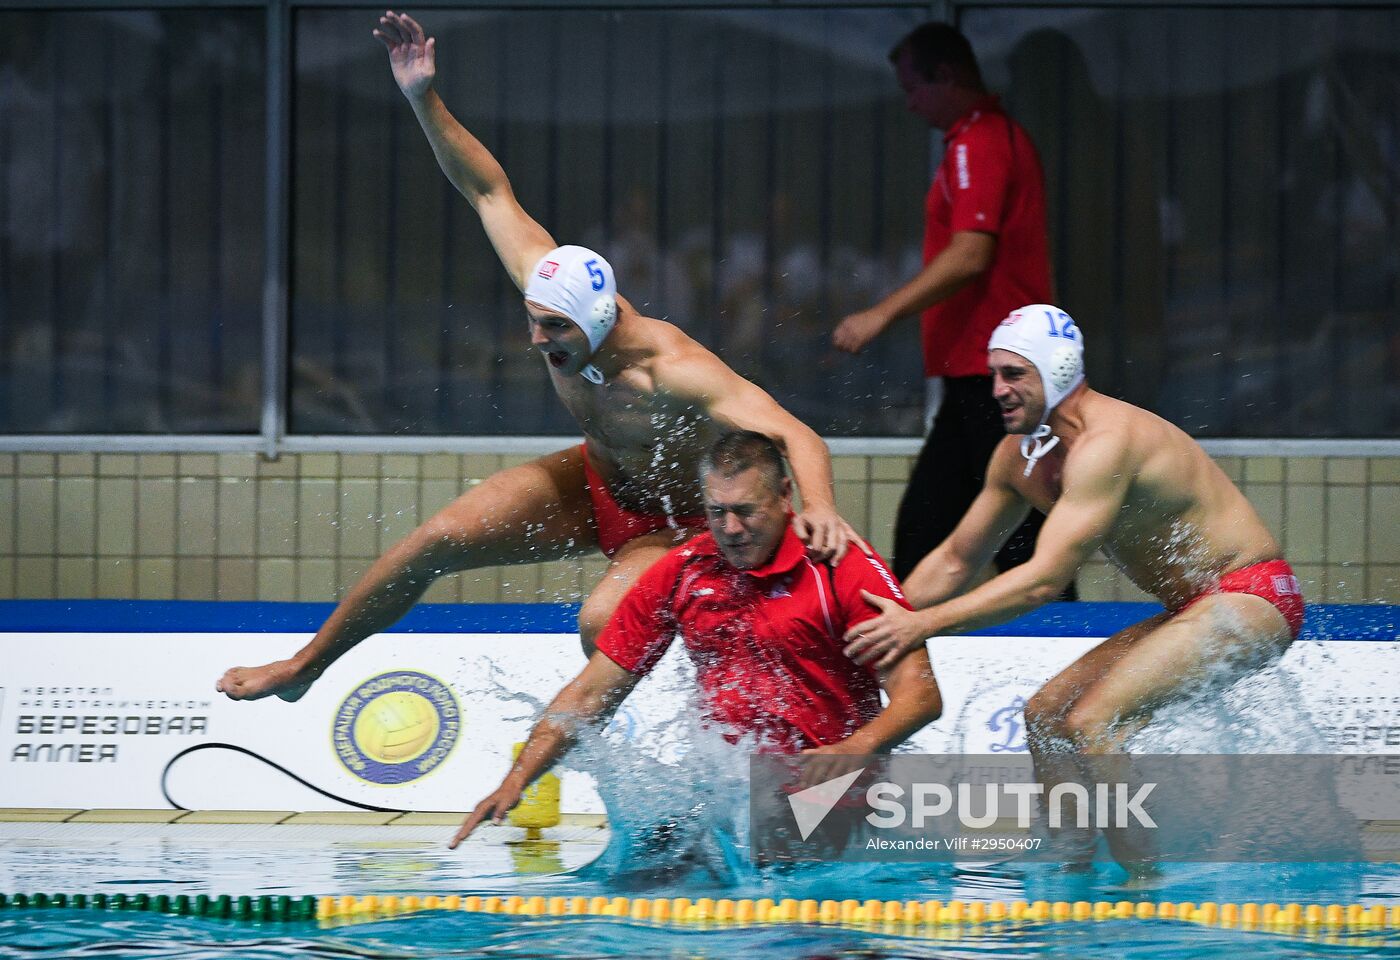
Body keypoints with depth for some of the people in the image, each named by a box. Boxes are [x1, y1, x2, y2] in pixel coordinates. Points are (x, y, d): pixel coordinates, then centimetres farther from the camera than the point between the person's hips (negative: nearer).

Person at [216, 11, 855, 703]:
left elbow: (797, 437, -46)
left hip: (676, 524, -6)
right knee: (437, 541, -5)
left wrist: (818, 506, -66)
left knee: (603, 622, -34)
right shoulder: (555, 295, -22)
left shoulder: (674, 372, -40)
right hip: (592, 483, 6)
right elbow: (490, 192, -12)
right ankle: (305, 665, 12)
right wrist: (423, 100, -19)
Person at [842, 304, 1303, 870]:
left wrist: (923, 625, -26)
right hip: (1192, 610, 10)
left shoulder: (1106, 442, -25)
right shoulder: (1018, 454, 5)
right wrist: (889, 622, 7)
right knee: (1046, 714, 8)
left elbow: (1044, 579, -29)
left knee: (1092, 722, -23)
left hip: (1252, 600, -10)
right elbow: (956, 561, 18)